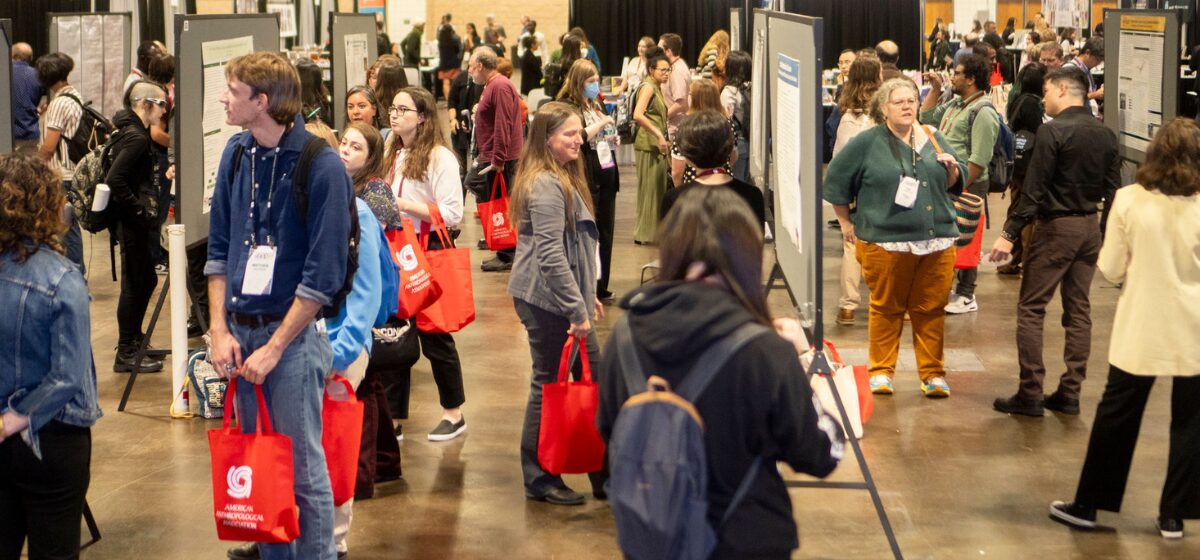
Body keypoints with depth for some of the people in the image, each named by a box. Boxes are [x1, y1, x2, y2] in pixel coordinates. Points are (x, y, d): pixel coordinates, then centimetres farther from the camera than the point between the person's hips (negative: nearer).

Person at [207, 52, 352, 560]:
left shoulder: (321, 167, -13)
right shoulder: (237, 154, 6)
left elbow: (323, 276, -14)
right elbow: (218, 250, 12)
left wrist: (272, 349, -14)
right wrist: (220, 331, 2)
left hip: (292, 332, -6)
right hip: (239, 331, 6)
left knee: (302, 468, 1)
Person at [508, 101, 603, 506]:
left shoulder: (564, 178, 14)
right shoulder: (545, 187, -18)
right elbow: (551, 256, -23)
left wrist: (588, 295, 23)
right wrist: (577, 309, -22)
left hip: (564, 296, 10)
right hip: (546, 301, -10)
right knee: (549, 384, -1)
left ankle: (606, 474, 18)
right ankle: (539, 480, 11)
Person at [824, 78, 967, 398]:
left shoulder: (933, 139, 13)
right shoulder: (867, 143, 1)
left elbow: (956, 184, 20)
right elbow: (835, 180, 6)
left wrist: (952, 168, -2)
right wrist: (846, 222, 6)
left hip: (937, 241, 3)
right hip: (885, 242, -3)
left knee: (931, 310, 5)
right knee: (886, 309, 5)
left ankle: (933, 373, 14)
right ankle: (881, 371, 16)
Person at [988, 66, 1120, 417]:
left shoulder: (1053, 131, -14)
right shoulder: (1105, 135, 7)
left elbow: (1033, 190, -17)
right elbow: (1113, 191, 10)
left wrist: (1009, 233, -14)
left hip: (1055, 227, -7)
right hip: (1090, 227, 7)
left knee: (1031, 309, 0)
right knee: (1078, 310, 11)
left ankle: (1030, 394, -2)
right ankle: (1070, 394, 13)